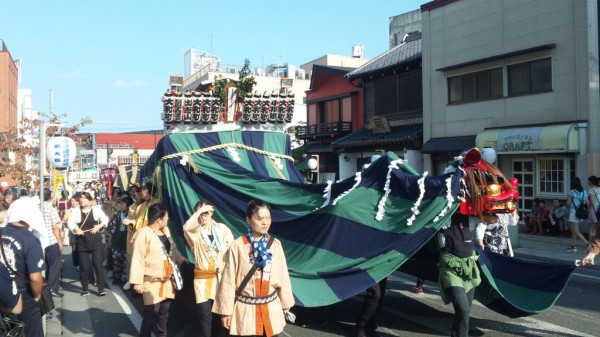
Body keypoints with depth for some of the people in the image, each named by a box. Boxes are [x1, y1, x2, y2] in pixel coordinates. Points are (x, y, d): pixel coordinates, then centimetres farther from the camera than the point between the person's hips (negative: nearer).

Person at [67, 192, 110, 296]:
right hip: (82, 242, 1)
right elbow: (70, 222, -4)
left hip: (96, 241, -1)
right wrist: (76, 229, -21)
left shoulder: (96, 209, 2)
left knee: (98, 264, -3)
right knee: (84, 266, 5)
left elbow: (105, 219, 4)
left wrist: (99, 226, -12)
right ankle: (85, 289, 18)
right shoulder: (76, 210, 4)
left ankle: (101, 288, 2)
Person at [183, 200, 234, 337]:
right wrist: (199, 211, -23)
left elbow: (231, 244, 8)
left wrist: (224, 258, -2)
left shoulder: (221, 228, 3)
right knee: (205, 314, -6)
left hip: (220, 275, 2)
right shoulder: (195, 232, -3)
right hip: (203, 277, -2)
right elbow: (186, 227, -26)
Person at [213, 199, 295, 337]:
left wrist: (286, 304, 11)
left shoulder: (275, 244, -2)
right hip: (246, 310, -3)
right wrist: (226, 311, -4)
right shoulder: (237, 246, -12)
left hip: (272, 309, 3)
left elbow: (283, 276, 5)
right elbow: (228, 280, -7)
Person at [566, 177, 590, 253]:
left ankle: (588, 244, -15)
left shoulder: (572, 192, -12)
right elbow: (587, 203, 5)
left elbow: (568, 203, -12)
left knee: (576, 232, -4)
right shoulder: (584, 192, 4)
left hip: (573, 213, -7)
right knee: (573, 231, 16)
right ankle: (573, 246, 20)